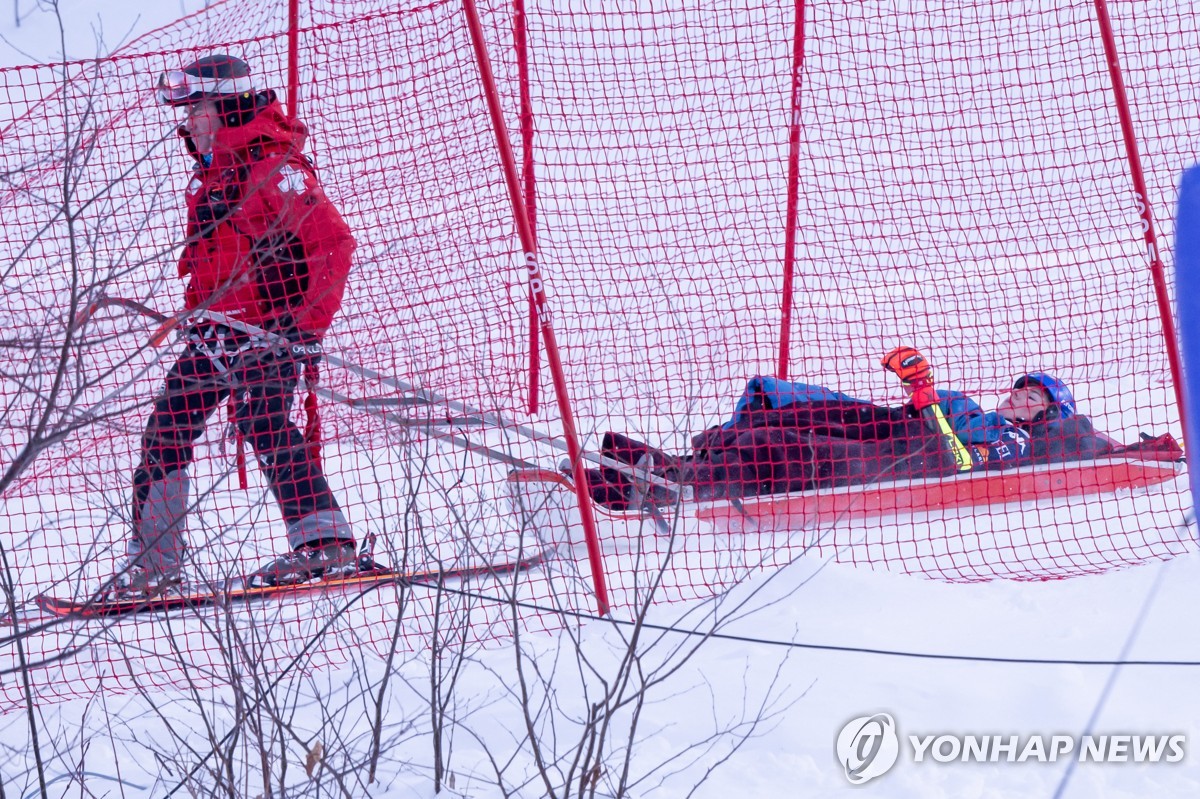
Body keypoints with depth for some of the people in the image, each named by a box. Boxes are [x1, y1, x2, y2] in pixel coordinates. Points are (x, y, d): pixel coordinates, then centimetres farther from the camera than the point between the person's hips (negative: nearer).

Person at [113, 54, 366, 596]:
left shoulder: (274, 169, -14)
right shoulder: (212, 172, 15)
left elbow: (335, 242, -20)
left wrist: (309, 327, -23)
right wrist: (196, 314, 27)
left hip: (268, 330, -9)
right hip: (215, 329, 9)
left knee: (263, 425, -24)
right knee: (166, 429, 6)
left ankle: (326, 545, -24)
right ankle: (152, 561, 13)